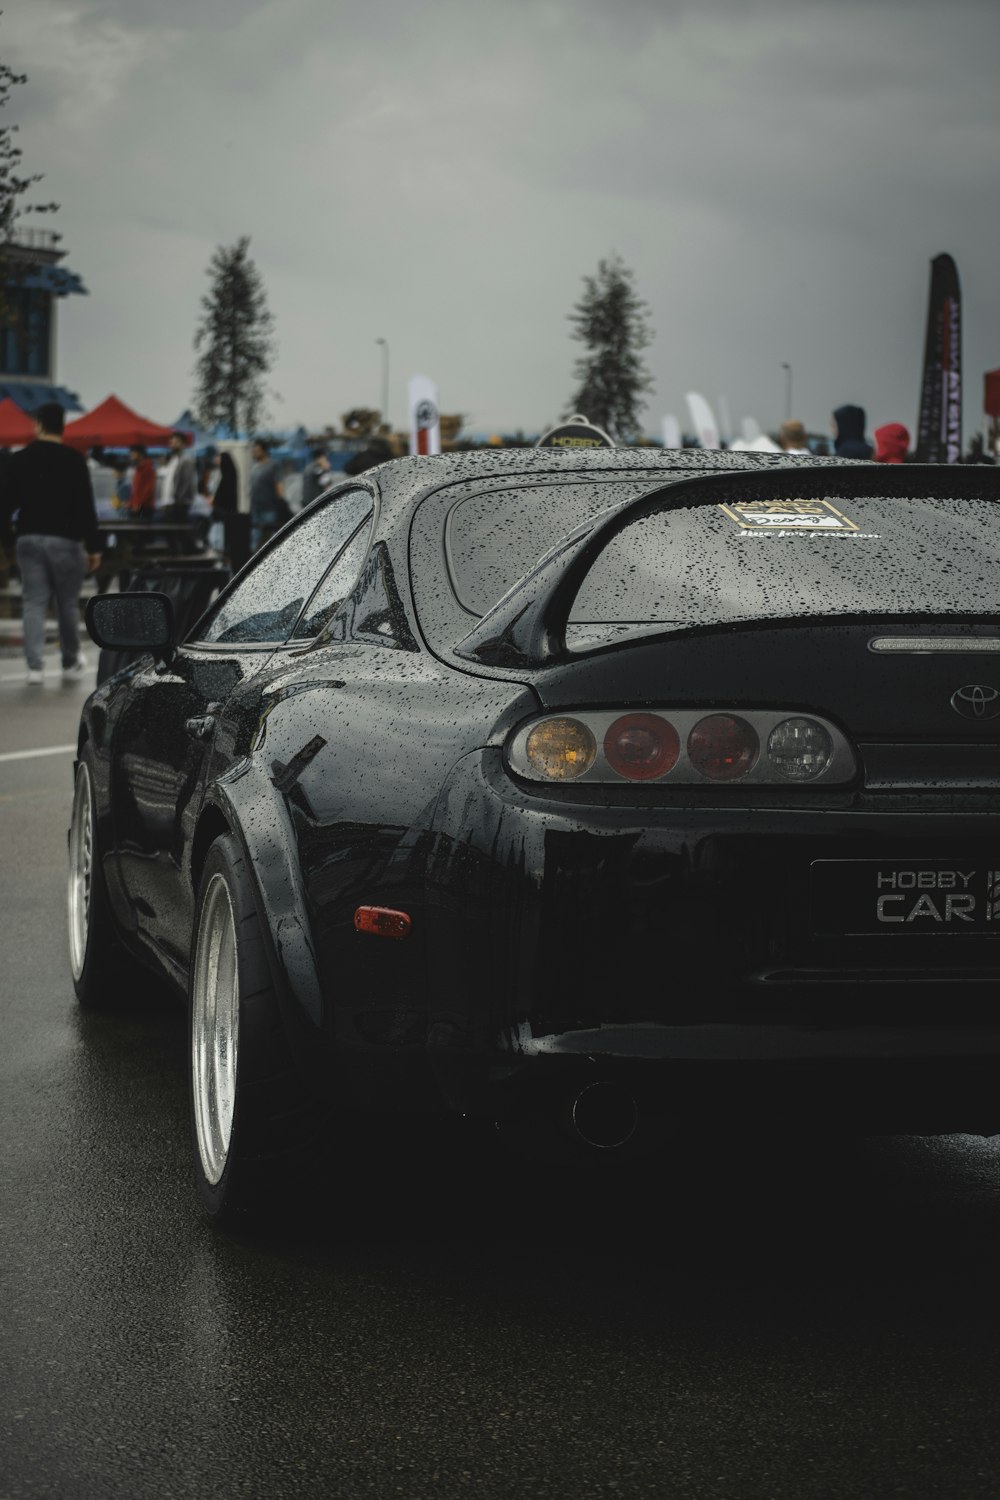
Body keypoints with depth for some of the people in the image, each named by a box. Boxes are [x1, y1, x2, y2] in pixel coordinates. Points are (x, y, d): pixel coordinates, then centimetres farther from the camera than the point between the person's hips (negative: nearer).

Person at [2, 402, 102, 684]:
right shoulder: (74, 460, -7)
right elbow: (86, 507, -9)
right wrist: (94, 547, -4)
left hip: (29, 539, 2)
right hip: (65, 540, -2)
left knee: (34, 603, 3)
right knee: (68, 603, 10)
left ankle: (34, 666, -4)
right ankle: (71, 662, 21)